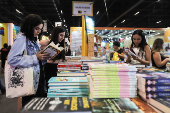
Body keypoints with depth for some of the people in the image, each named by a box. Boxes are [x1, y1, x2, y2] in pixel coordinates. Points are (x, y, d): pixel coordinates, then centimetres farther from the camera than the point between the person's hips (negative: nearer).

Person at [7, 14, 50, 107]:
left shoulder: (33, 39, 13)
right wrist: (36, 58, -25)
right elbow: (12, 59, -23)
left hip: (38, 80, 8)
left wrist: (43, 57, 1)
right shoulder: (21, 38, -13)